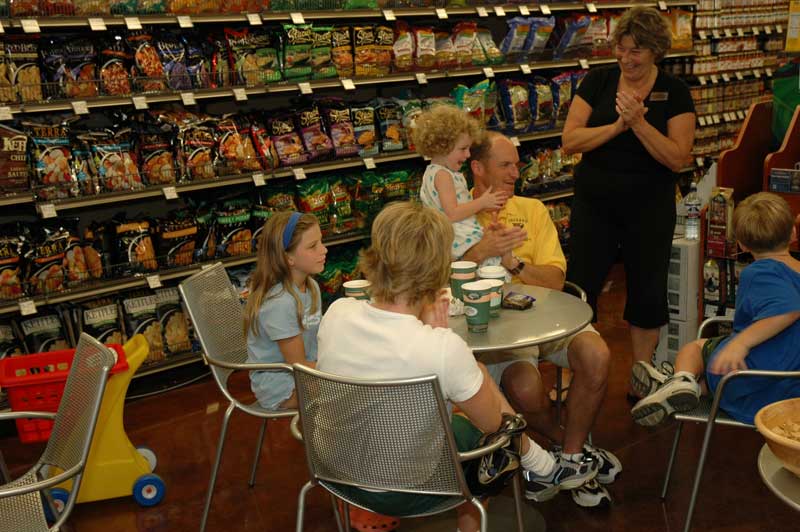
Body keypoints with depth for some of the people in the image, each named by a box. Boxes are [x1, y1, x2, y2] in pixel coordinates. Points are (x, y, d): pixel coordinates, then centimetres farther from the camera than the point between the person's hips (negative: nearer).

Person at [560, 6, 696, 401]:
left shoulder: (675, 92, -5)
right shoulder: (598, 81, -2)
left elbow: (678, 158, -13)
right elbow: (570, 141, -10)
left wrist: (638, 122, -23)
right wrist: (618, 125, -21)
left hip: (650, 208, 0)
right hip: (594, 202, 1)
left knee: (647, 291, 9)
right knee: (579, 288, 2)